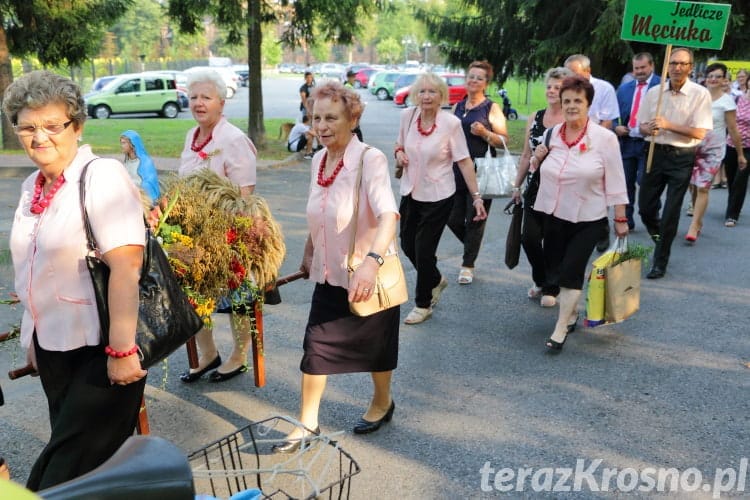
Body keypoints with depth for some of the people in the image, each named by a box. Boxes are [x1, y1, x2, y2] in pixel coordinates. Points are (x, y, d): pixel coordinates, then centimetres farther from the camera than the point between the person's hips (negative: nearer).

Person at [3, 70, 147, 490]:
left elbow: (125, 267, -24)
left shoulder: (102, 176, -16)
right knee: (69, 448, 18)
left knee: (78, 462, 2)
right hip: (53, 345, 8)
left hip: (100, 347, -7)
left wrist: (122, 349, -26)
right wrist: (35, 336, 19)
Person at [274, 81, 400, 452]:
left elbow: (388, 214, -37)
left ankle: (382, 402, 42)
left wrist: (371, 261, -52)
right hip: (329, 275, 6)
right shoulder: (318, 160, 1)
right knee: (316, 347, 7)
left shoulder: (370, 159, -21)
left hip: (367, 277, -5)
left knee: (375, 346, 15)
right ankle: (307, 423, 24)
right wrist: (308, 255, 22)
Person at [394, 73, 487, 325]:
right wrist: (399, 153, -7)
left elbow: (464, 161, -13)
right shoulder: (407, 116, -4)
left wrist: (476, 196, -16)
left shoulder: (451, 122, -16)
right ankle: (436, 280, 44)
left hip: (438, 196, -5)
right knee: (408, 244, 14)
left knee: (424, 249, -2)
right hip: (411, 191, 5)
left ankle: (423, 304, 21)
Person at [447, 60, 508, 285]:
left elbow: (504, 141, -4)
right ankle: (472, 247, 35)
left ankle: (468, 265, 15)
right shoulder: (458, 107, 12)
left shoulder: (492, 108, -1)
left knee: (474, 220, 1)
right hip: (457, 172, 5)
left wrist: (485, 133, -19)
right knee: (453, 219, 6)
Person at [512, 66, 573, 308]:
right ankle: (541, 281, 26)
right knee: (529, 237, 0)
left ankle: (551, 288, 24)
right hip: (534, 187, 4)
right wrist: (517, 185, 17)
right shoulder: (534, 118, 10)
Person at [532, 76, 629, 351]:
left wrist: (621, 218, -7)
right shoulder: (553, 134, 2)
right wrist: (538, 158, -6)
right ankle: (571, 313, 36)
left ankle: (560, 329, 4)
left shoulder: (604, 138, -11)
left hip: (588, 220, -5)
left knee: (571, 272, -7)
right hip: (555, 215, 5)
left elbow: (615, 181, -8)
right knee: (555, 270, 12)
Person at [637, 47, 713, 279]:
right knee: (645, 207, 7)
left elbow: (699, 132, -13)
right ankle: (659, 237, 39)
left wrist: (667, 125, -21)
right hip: (655, 153, 4)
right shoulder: (653, 92, 4)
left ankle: (660, 262, 14)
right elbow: (642, 126, 8)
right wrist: (650, 129, -16)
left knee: (671, 212, 0)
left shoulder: (700, 94, -7)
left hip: (682, 158, -3)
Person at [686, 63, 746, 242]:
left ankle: (693, 227, -5)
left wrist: (740, 154, 1)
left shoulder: (726, 101, -5)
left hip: (713, 150, -4)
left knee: (702, 188, -8)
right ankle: (699, 221, 24)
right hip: (693, 147, 4)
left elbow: (733, 130, -2)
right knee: (693, 186, 6)